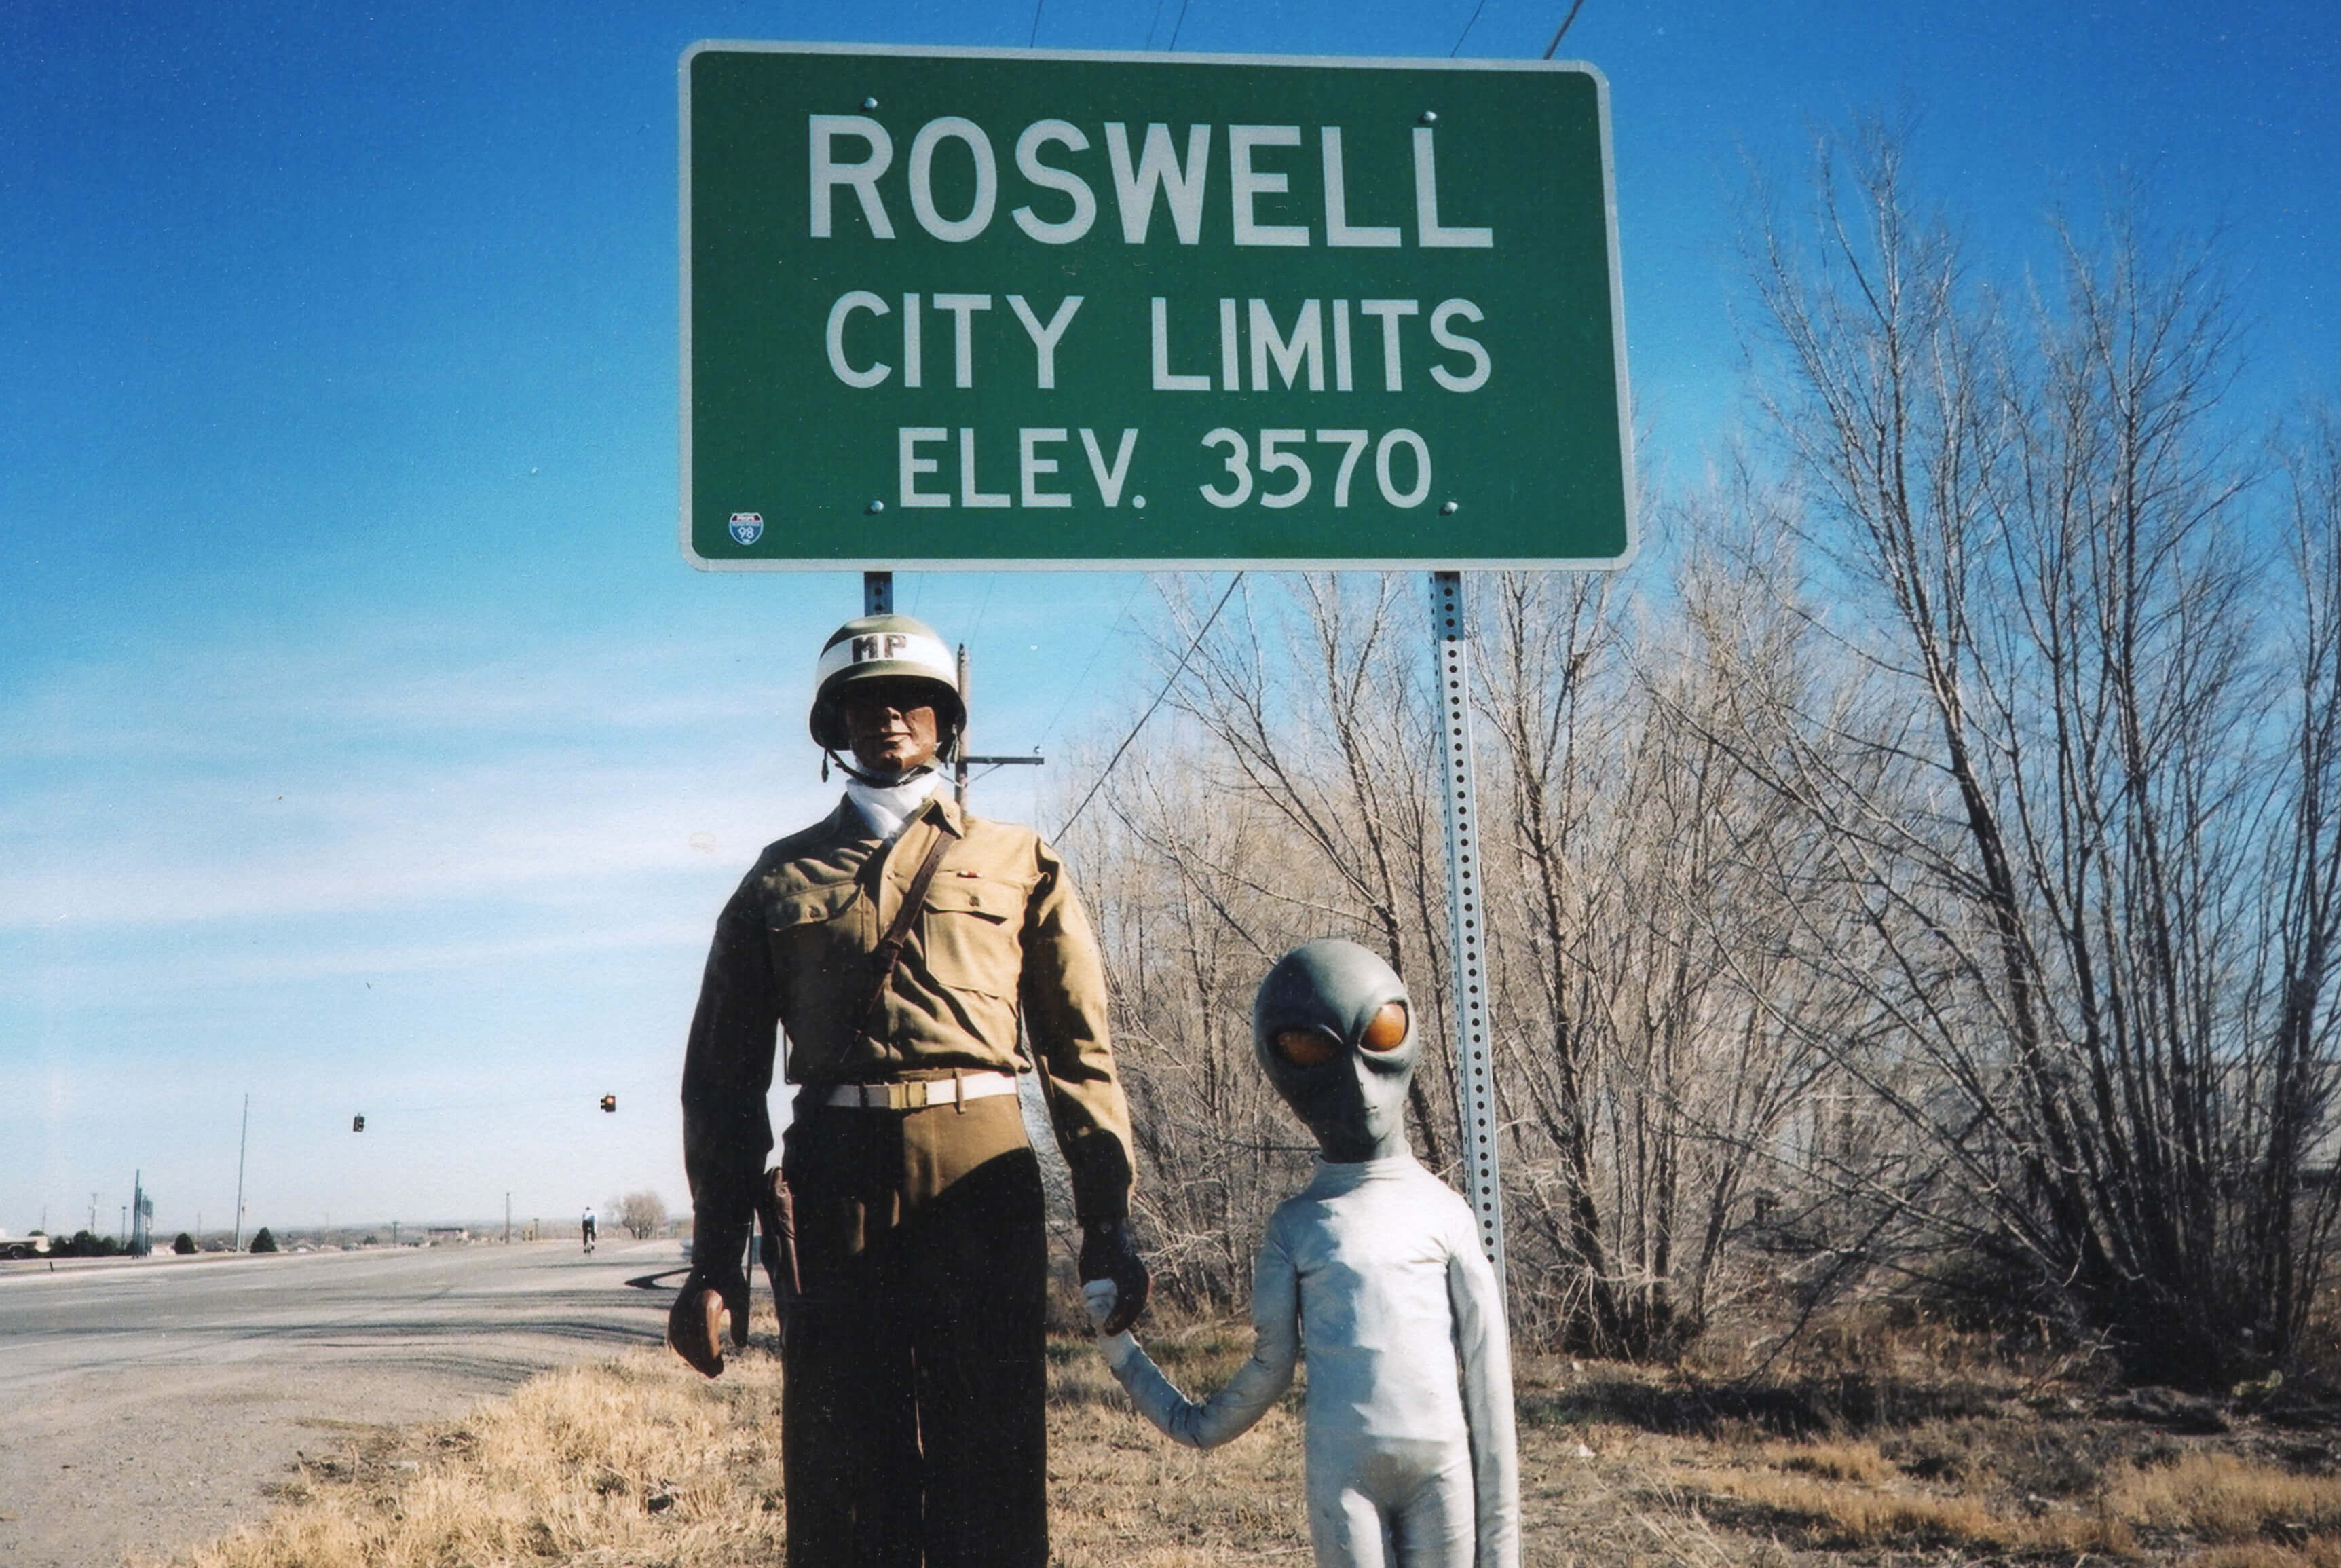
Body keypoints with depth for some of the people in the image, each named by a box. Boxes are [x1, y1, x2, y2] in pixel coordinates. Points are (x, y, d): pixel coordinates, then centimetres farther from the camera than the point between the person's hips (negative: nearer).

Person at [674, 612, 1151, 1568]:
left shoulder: (1018, 863, 14)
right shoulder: (782, 879, 15)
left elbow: (1080, 1049, 9)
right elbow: (724, 1081, 13)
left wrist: (1105, 1222, 0)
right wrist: (715, 1262, 6)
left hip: (982, 1175, 0)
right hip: (836, 1183, 1)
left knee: (991, 1465, 1)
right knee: (838, 1480, 3)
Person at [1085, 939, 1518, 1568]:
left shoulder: (1444, 1211, 4)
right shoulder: (1297, 1224, 6)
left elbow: (1486, 1366, 5)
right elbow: (1272, 1365, 11)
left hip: (1440, 1467, 0)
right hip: (1342, 1472, 0)